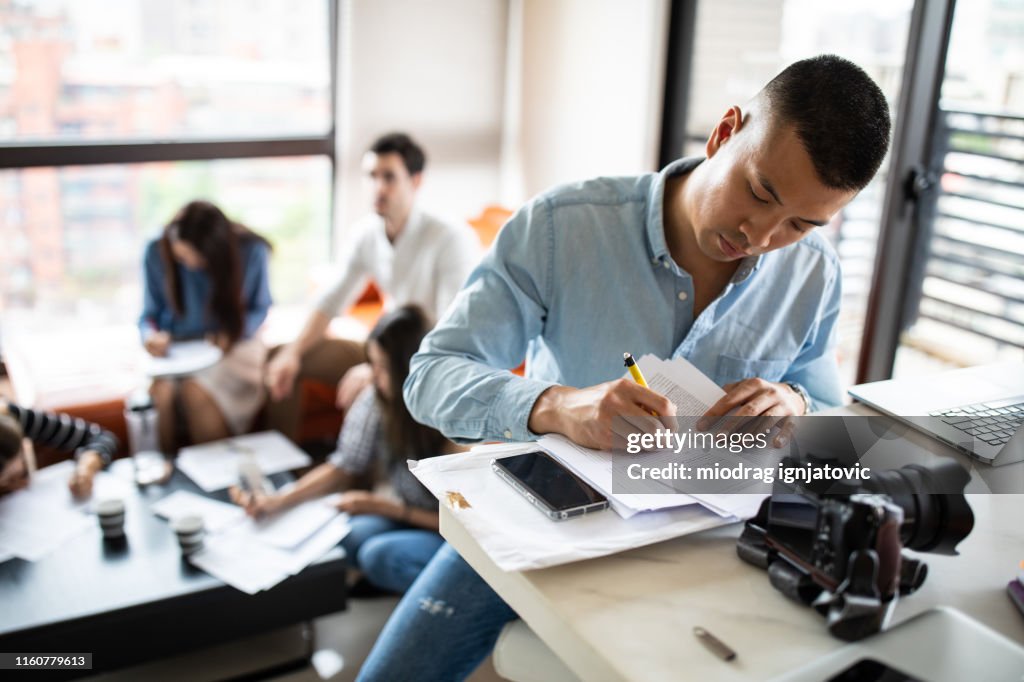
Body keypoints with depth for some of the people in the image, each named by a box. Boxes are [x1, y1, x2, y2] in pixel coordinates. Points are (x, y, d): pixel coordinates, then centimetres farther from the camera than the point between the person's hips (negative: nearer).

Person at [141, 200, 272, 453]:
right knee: (161, 392, -30)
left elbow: (260, 307, 0)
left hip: (230, 346, -2)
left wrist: (235, 333, -19)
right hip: (173, 347, 2)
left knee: (196, 391, -31)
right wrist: (151, 335, -20)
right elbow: (151, 311, 3)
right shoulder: (157, 252, -10)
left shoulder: (251, 251, -14)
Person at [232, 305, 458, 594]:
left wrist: (384, 506, -16)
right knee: (353, 535, -23)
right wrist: (277, 501, -10)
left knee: (381, 555, -27)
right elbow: (344, 467, 1)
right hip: (409, 516, 5)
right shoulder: (376, 399, -13)